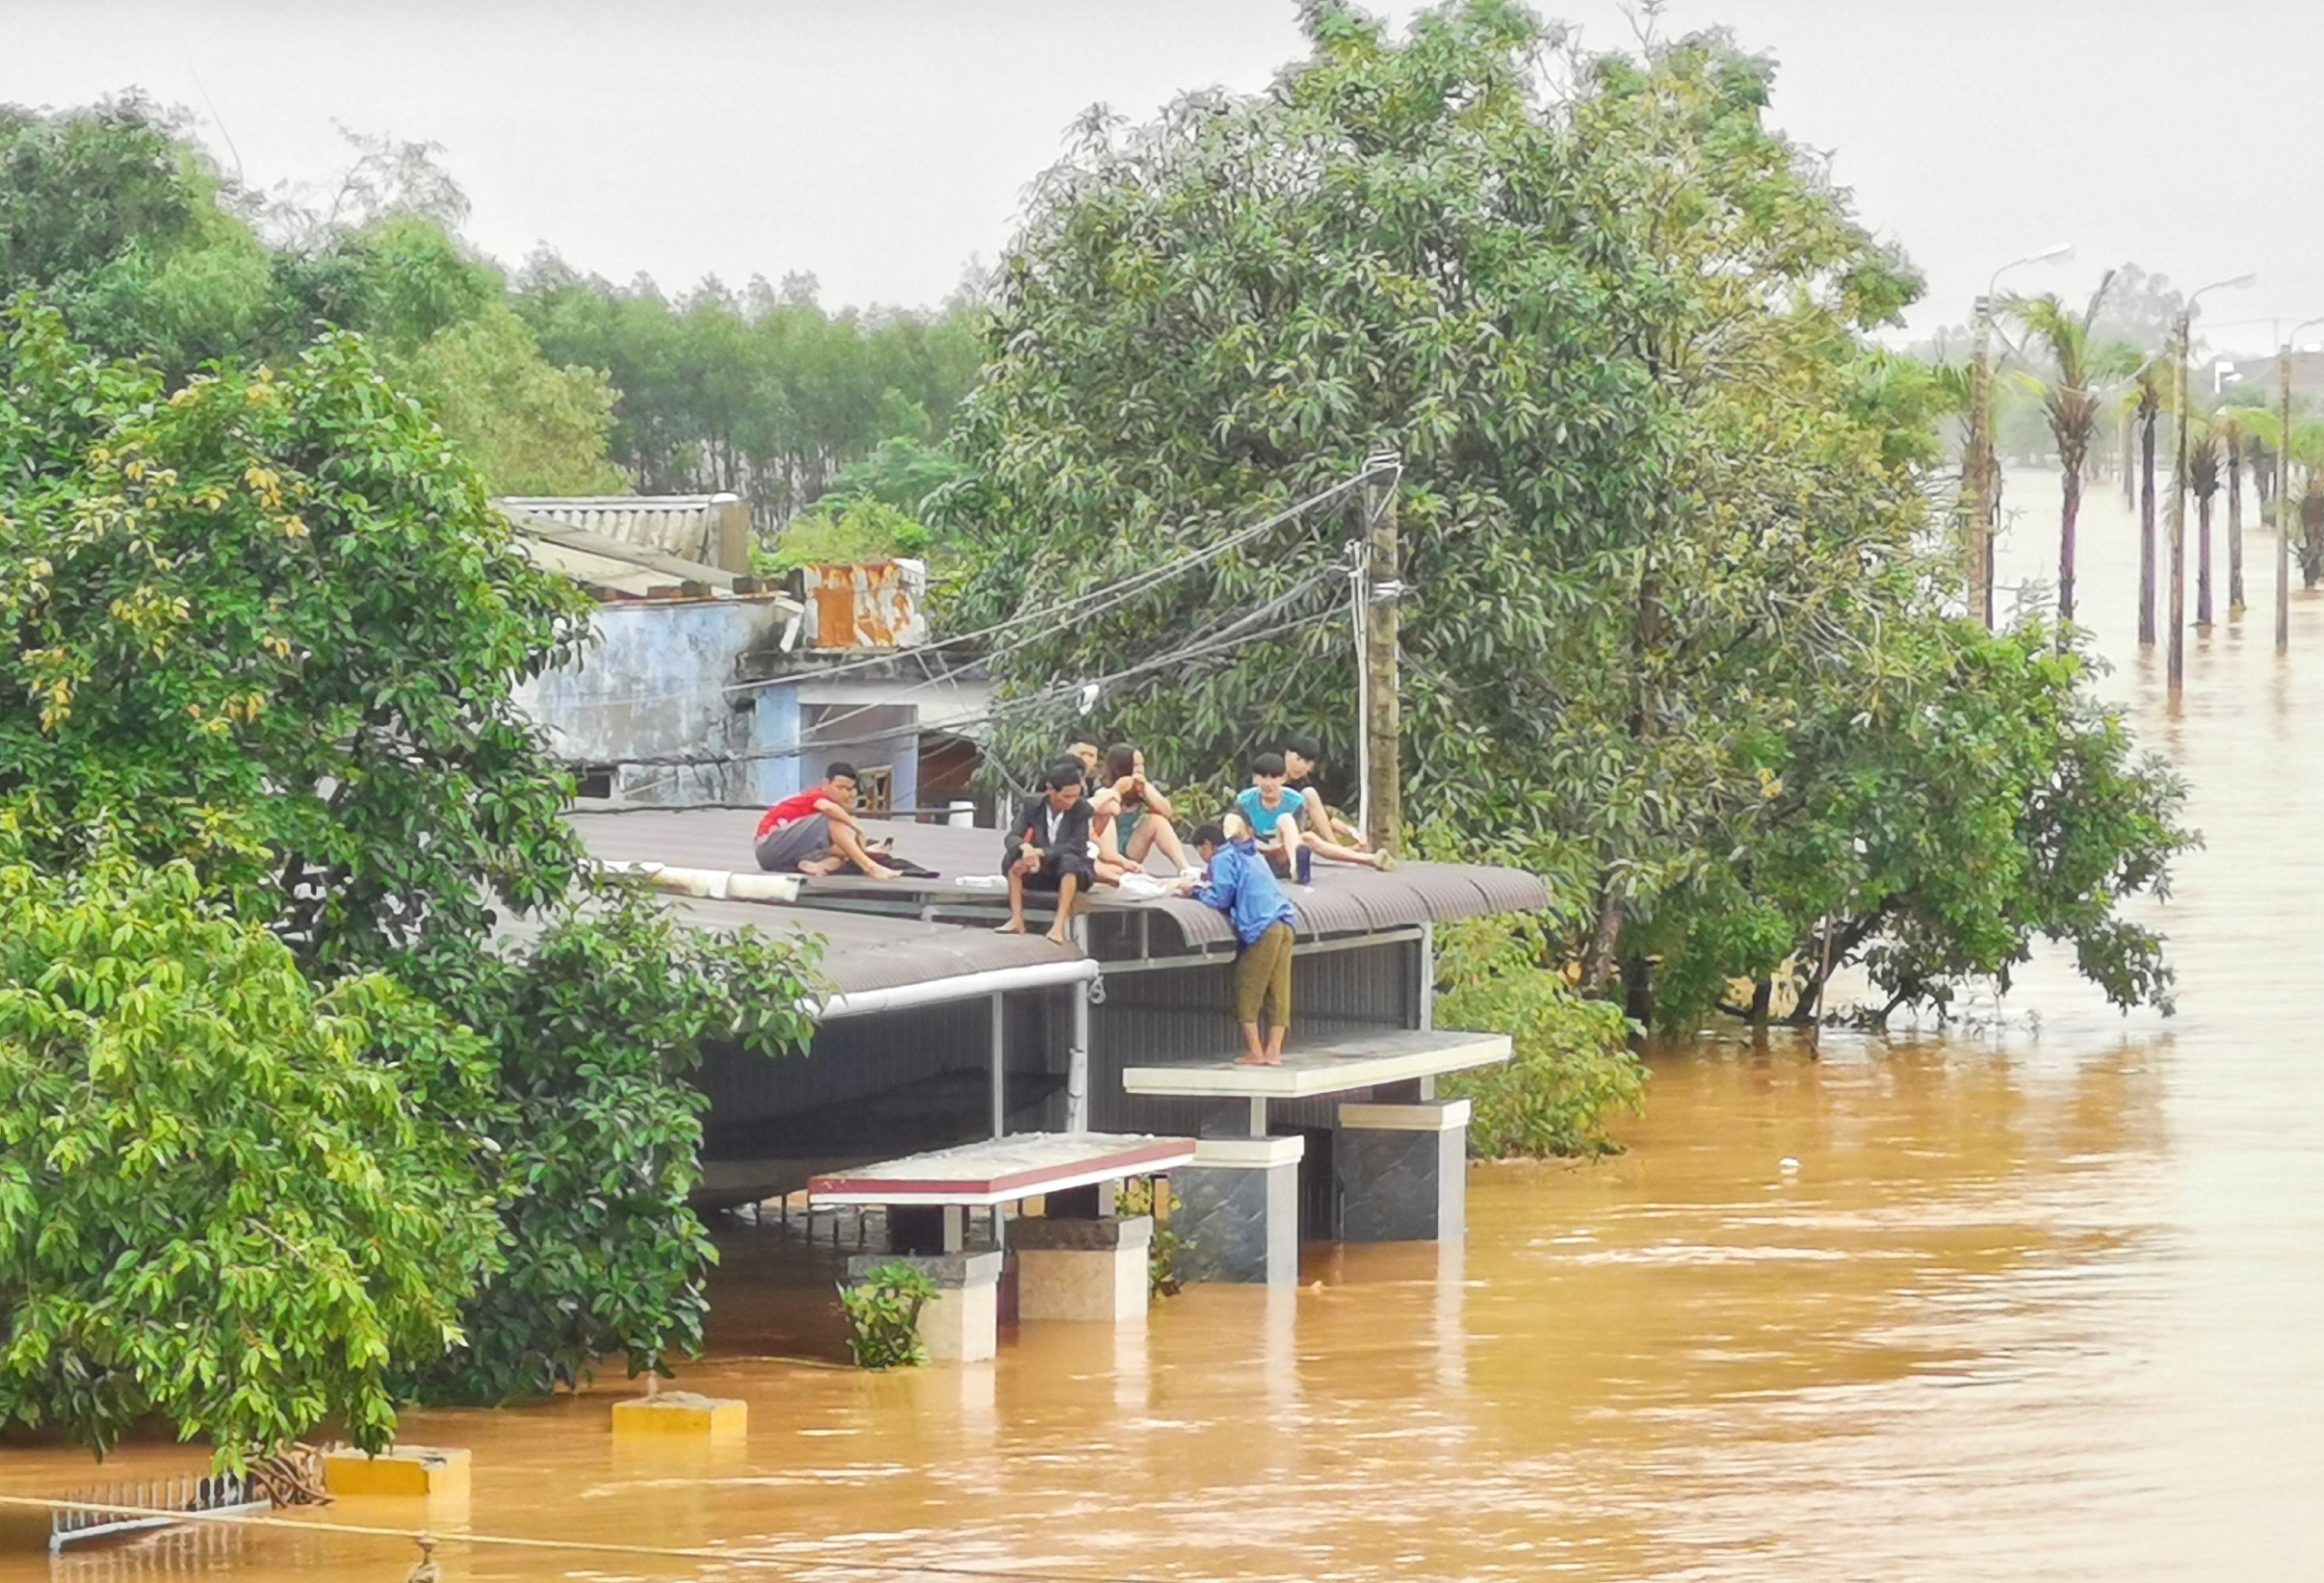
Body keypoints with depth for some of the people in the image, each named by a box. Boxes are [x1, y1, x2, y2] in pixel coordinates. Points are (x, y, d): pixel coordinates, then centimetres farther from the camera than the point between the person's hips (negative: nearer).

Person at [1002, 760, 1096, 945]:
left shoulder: (1082, 808, -14)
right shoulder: (1033, 805, -7)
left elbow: (1077, 846, -21)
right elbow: (1013, 837, -12)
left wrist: (1041, 852, -33)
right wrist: (1026, 848, -36)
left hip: (1071, 873, -3)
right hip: (1040, 870, 3)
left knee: (1070, 860, -37)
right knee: (1012, 857, -25)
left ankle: (1060, 926, -43)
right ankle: (1017, 920, -28)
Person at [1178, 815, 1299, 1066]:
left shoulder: (1224, 858, 0)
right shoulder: (1250, 854, 26)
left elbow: (1220, 898, -6)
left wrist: (1195, 890, 9)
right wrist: (1207, 885, 27)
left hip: (1263, 927, -8)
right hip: (1286, 924, 8)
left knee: (1247, 992, 1)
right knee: (1277, 991, 5)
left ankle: (1254, 1052, 2)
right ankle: (1273, 1051, 3)